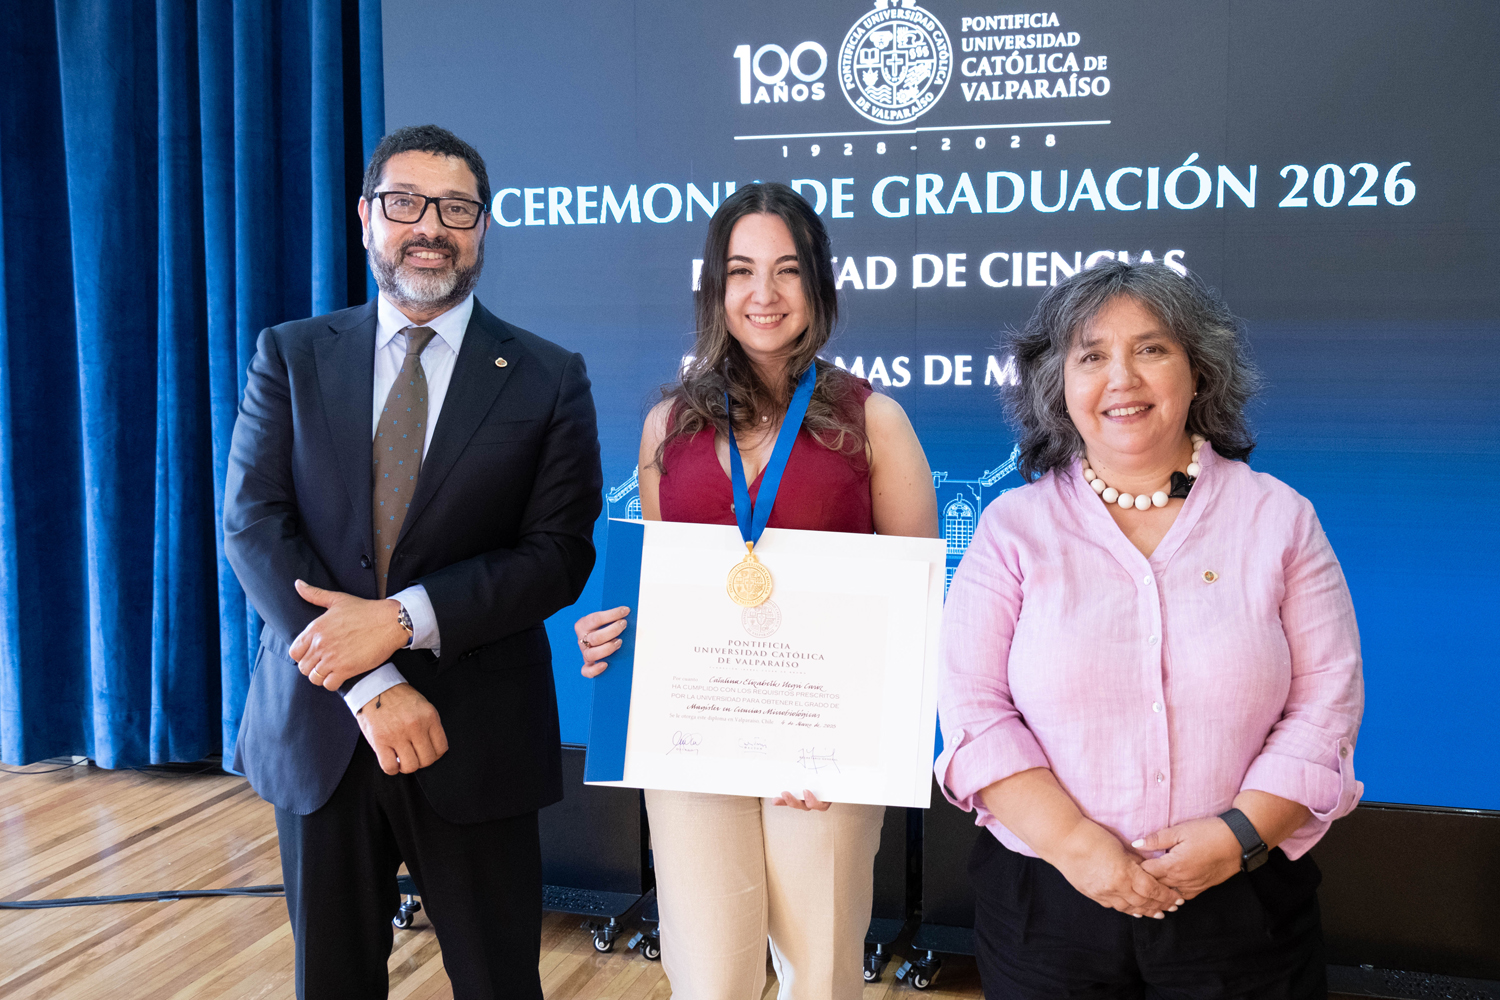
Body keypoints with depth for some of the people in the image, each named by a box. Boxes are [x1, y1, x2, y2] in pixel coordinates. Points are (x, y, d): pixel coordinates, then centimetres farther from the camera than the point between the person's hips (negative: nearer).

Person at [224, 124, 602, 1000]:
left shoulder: (549, 379, -1)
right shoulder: (291, 356, 4)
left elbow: (558, 556, -7)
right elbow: (255, 528, -5)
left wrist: (403, 618, -19)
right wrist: (371, 689, -16)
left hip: (476, 738, -1)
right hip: (317, 729, 2)